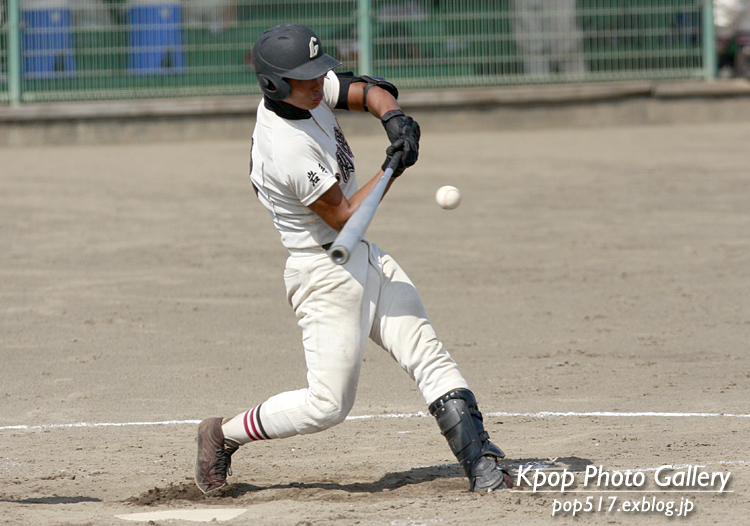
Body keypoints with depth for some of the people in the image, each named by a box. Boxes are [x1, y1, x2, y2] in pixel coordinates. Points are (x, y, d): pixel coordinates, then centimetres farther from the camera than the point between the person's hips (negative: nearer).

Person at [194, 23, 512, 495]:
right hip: (328, 274, -9)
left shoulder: (307, 90, -2)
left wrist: (392, 114, -17)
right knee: (328, 404, -5)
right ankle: (223, 435, 14)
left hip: (366, 259, 9)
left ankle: (481, 462, -6)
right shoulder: (288, 150, -27)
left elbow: (367, 91, 4)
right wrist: (393, 170, -22)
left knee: (430, 358, -1)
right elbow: (343, 218, -21)